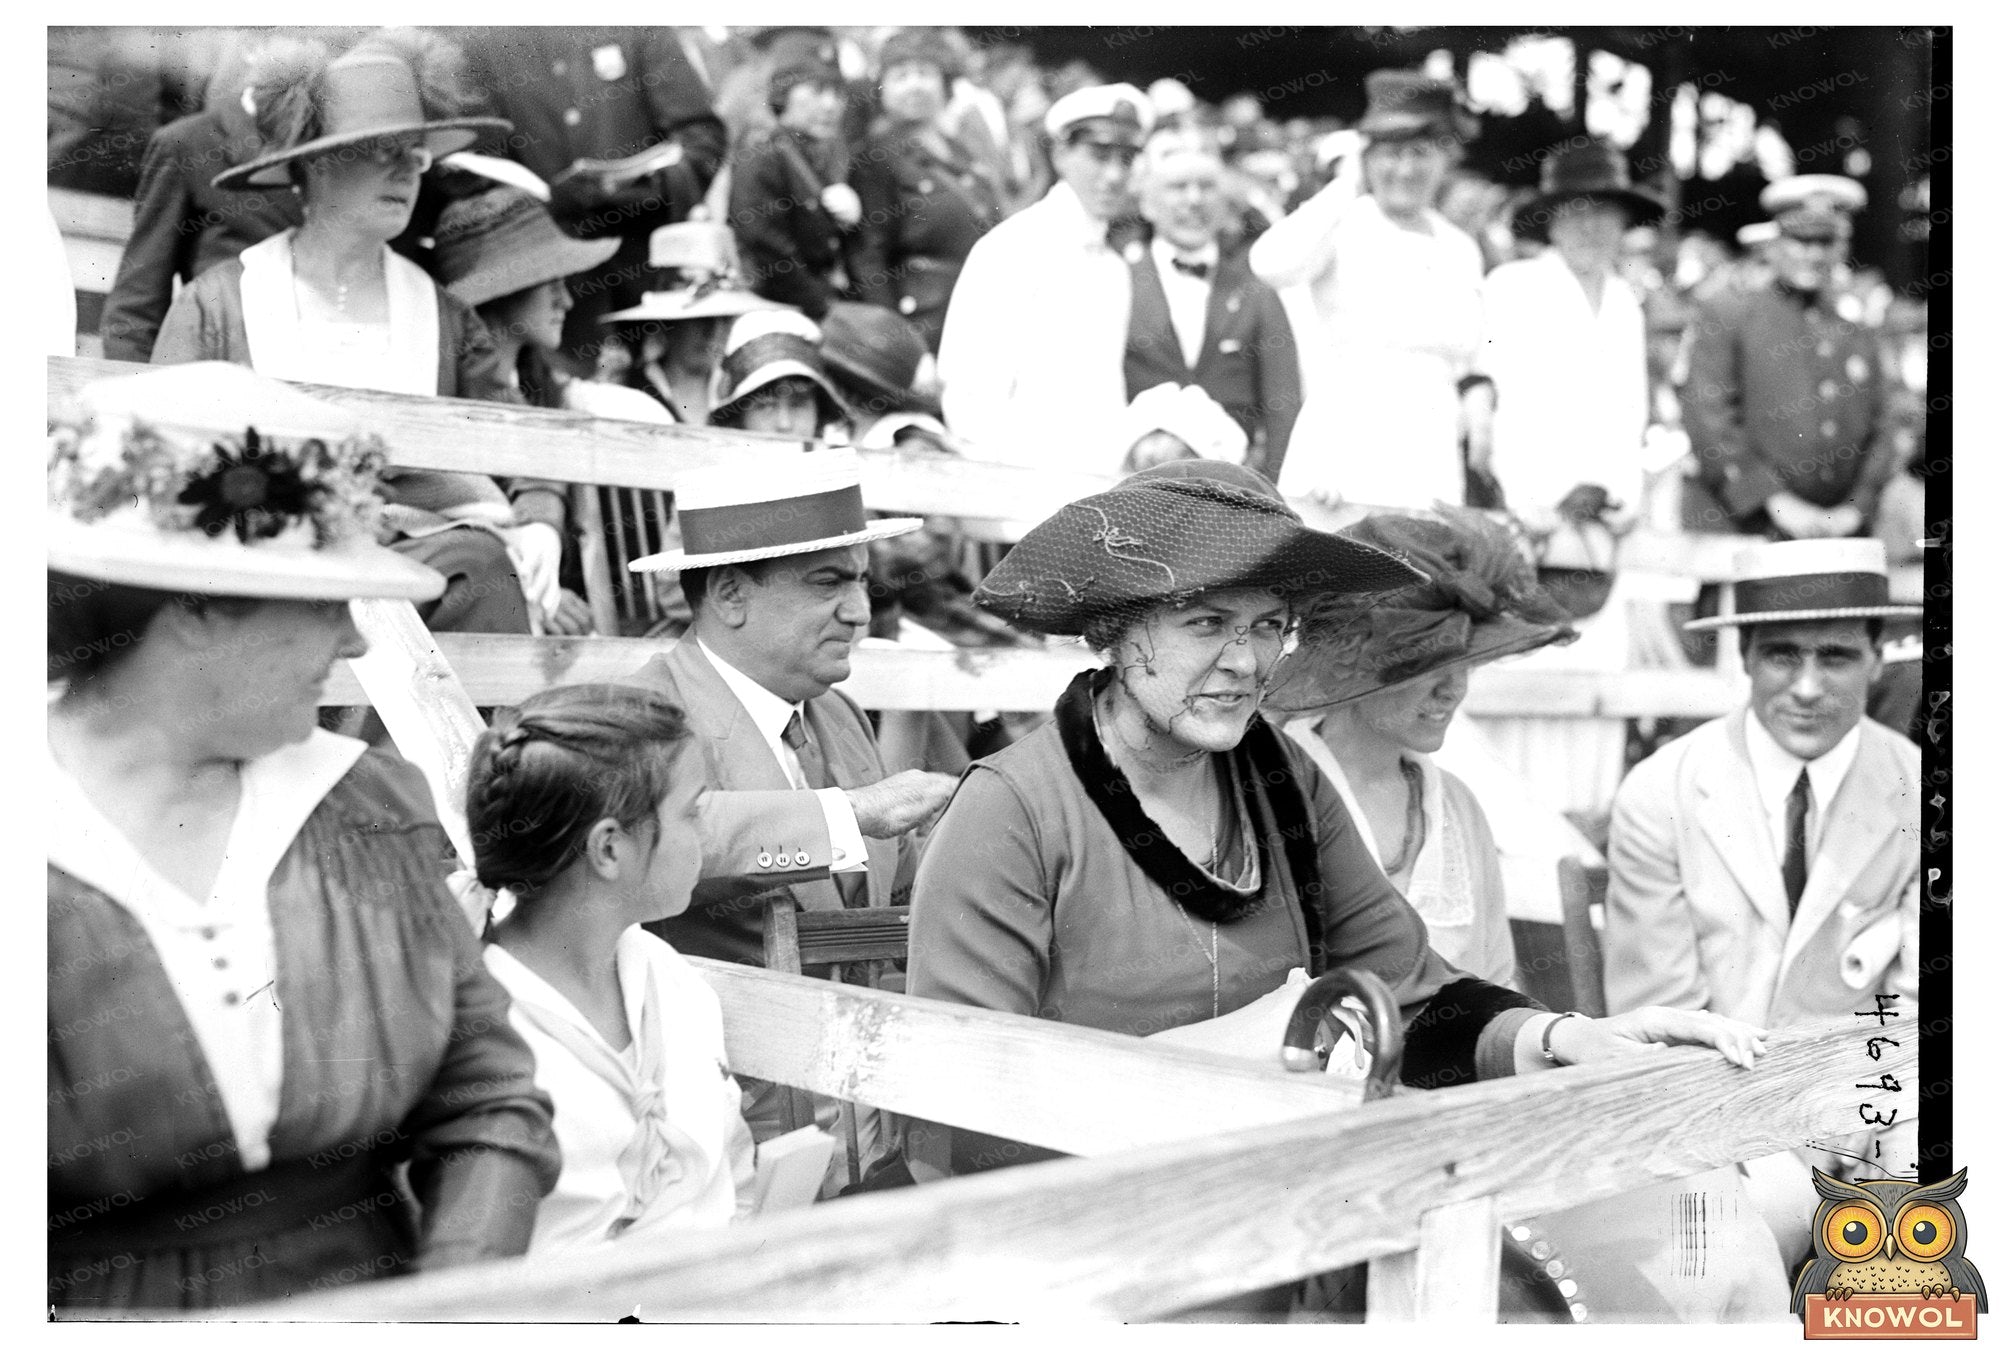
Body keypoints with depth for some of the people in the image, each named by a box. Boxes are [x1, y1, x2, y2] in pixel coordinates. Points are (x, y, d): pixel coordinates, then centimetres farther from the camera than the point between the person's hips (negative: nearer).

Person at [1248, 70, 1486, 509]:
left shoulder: (1461, 251, 16)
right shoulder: (1340, 228, 0)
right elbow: (1271, 264, -22)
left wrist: (1478, 389, 5)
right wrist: (1346, 186, -11)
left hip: (1432, 461, 4)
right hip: (1341, 454, -4)